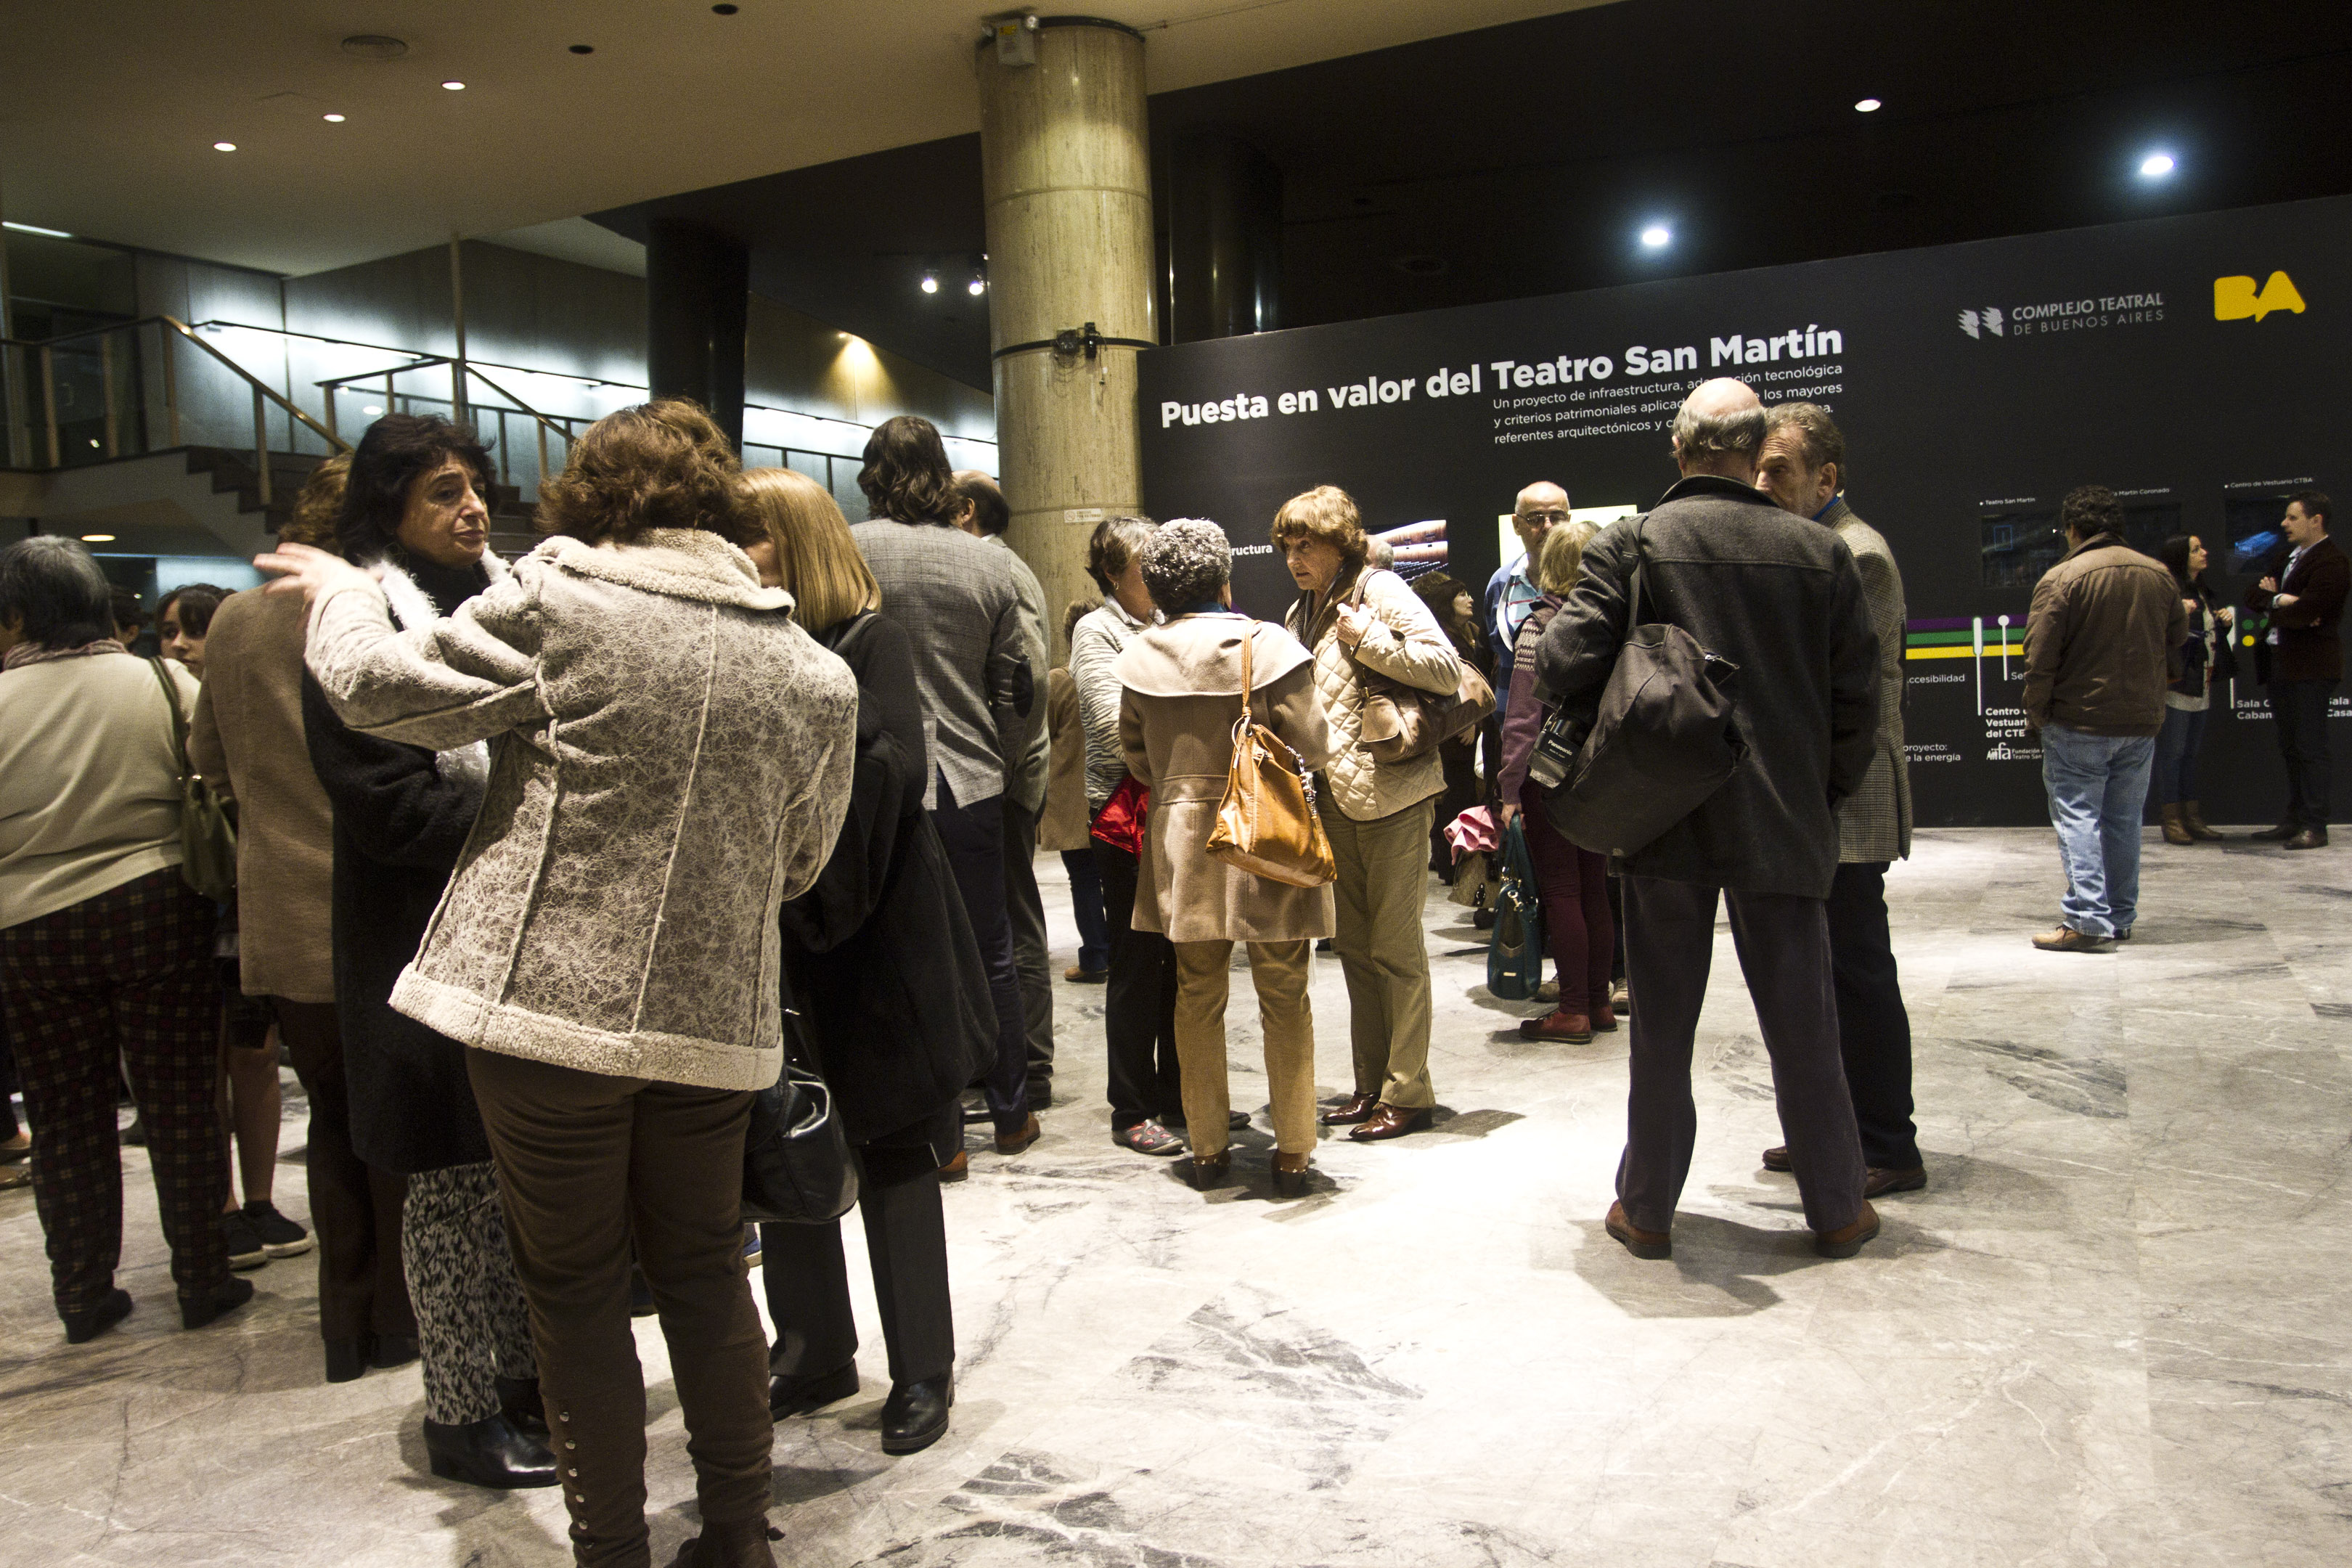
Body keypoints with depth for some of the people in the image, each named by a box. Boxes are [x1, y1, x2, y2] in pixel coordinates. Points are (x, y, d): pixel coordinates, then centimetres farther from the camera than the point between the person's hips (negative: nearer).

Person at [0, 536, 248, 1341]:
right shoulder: (164, 683, -6)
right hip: (158, 910, 0)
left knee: (66, 1115, 13)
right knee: (181, 1103, 8)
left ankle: (83, 1294, 22)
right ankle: (203, 1280, 14)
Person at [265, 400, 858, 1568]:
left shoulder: (558, 602, -10)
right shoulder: (813, 673, 3)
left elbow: (382, 685, -3)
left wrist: (340, 593, 16)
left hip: (548, 1005, -4)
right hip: (714, 1022, 4)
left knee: (575, 1288, 12)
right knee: (704, 1270, 19)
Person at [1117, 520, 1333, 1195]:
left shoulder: (1140, 655, -1)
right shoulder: (1267, 645, -11)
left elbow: (1133, 751, 9)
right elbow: (1313, 746, -10)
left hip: (1182, 841, 3)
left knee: (1197, 996, 14)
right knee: (1284, 998, 8)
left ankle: (1207, 1147, 21)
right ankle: (1291, 1152, 14)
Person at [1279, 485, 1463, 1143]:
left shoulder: (1379, 590, -7)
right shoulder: (1301, 613, 16)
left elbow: (1446, 669, -18)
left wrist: (1366, 638, -16)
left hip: (1389, 791, -8)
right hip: (1333, 798, 8)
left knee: (1395, 946, -3)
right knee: (1353, 945, 11)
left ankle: (1406, 1093, 5)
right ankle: (1372, 1084, 21)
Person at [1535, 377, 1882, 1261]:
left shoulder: (1631, 544, -5)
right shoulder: (1820, 552, 1)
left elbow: (1564, 665, -13)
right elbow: (1857, 697, 2)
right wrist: (1828, 793, 15)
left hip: (1666, 821, -1)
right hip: (1785, 823, 2)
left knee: (1662, 1024, 9)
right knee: (1802, 1023, 12)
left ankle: (1647, 1210, 19)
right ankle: (1837, 1210, 24)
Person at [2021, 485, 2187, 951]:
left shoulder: (2060, 579, -13)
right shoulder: (2158, 575, 7)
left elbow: (2040, 658, -14)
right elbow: (2178, 644, 16)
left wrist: (2036, 714, -2)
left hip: (2078, 723, -6)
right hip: (2142, 722, 6)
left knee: (2077, 816, -2)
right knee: (2124, 820, 12)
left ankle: (2087, 919, -8)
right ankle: (2121, 917, 18)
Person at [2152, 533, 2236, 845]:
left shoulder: (2203, 590, 17)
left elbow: (2213, 632, 27)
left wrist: (2227, 619, 8)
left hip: (2201, 685, 9)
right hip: (2175, 684, -9)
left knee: (2191, 751, 12)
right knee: (2171, 751, -5)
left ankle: (2191, 816, 17)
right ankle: (2172, 820, -1)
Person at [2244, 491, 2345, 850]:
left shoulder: (2331, 561, -12)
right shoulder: (2286, 557, 17)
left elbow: (2306, 611, -22)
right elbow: (2253, 596, 9)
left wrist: (2271, 605, -4)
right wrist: (2280, 600, -11)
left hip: (2310, 668, -9)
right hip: (2279, 665, 9)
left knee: (2310, 748, -6)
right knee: (2291, 749, 13)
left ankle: (2315, 827, -2)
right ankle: (2295, 820, 20)